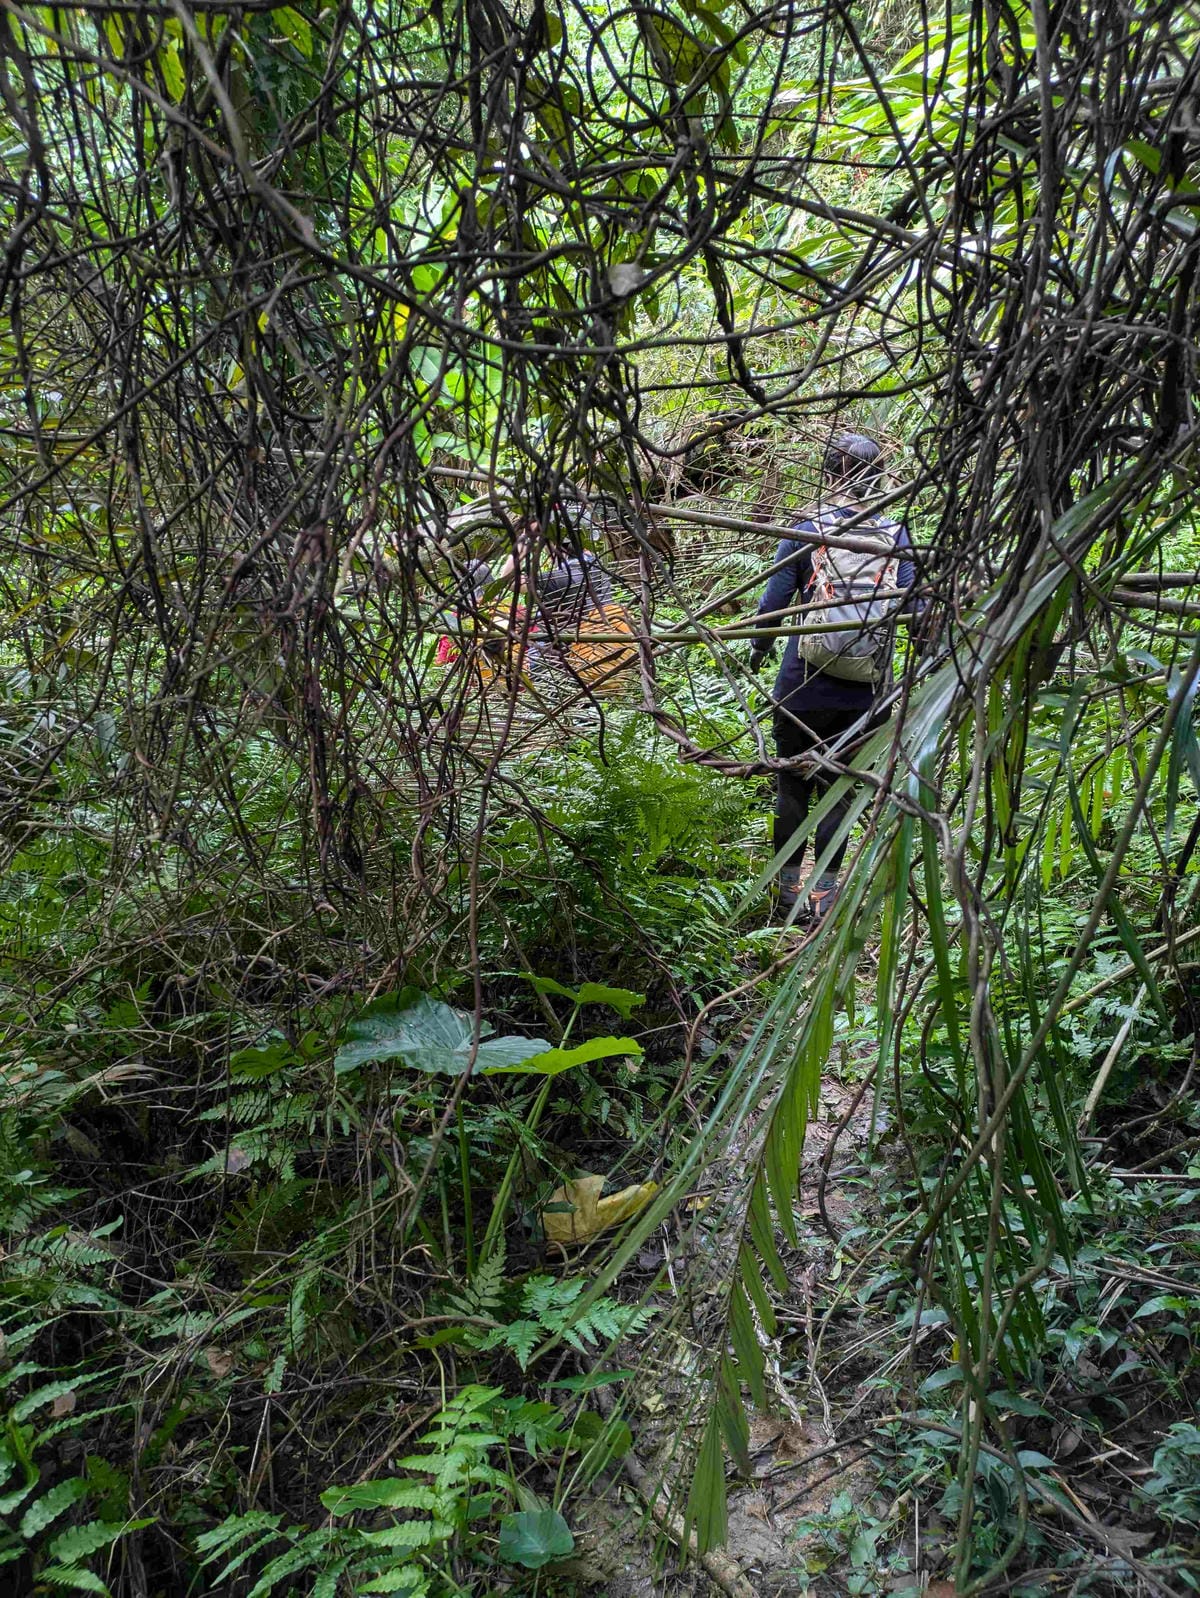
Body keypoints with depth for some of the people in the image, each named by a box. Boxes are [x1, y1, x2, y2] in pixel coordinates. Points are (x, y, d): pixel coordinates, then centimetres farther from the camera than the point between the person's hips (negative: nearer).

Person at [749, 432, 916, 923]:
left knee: (792, 784, 12)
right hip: (864, 693, 2)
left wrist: (758, 647, 17)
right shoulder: (897, 537, 0)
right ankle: (824, 893, 13)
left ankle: (788, 885, 19)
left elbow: (775, 599, 0)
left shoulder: (806, 531, -5)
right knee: (838, 789, 10)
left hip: (803, 685, -2)